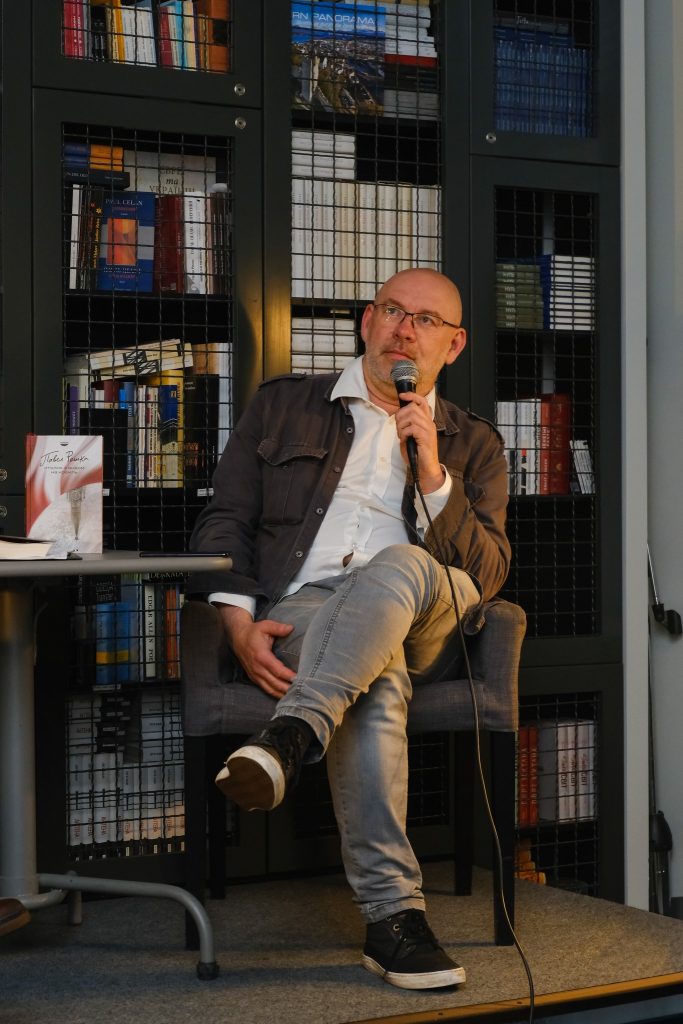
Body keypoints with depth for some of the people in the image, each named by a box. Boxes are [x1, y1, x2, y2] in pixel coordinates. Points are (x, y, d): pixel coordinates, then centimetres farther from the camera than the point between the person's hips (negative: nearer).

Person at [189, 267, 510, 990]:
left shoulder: (472, 444, 21)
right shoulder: (283, 405, 21)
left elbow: (487, 575, 9)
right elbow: (224, 521, 11)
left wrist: (433, 476, -6)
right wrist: (240, 622, -8)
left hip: (417, 623, 1)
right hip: (297, 610, -1)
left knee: (398, 564, -37)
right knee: (375, 680, -36)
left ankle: (290, 737, -52)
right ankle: (393, 913, -42)